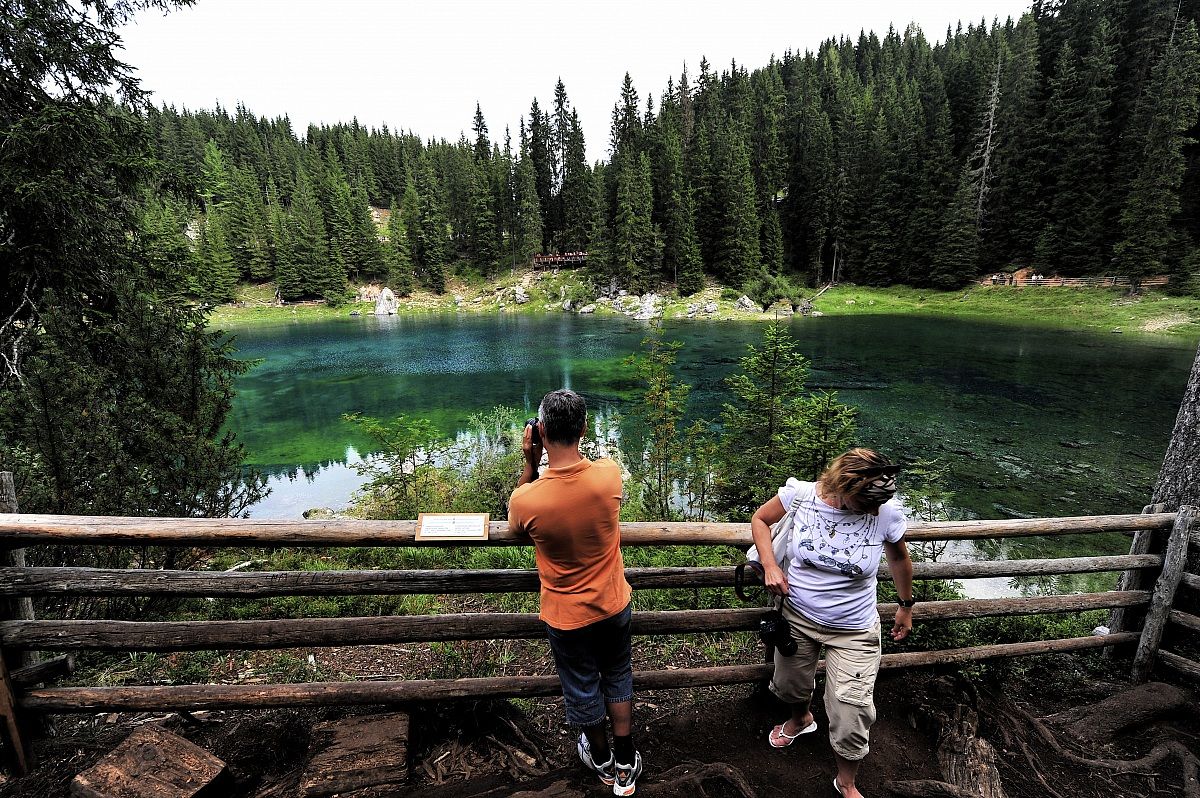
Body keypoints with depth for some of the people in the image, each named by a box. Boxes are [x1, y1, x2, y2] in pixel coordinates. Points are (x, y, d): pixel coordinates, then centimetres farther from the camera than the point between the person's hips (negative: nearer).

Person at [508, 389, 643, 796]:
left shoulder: (526, 500, -30)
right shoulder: (610, 474, -24)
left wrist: (530, 461, -14)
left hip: (567, 617, -1)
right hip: (614, 605, 2)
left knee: (582, 689, 25)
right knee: (618, 679, 27)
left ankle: (602, 760, 52)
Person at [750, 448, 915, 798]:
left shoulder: (887, 512, -21)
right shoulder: (800, 494, -22)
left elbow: (899, 559, 1)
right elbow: (760, 520, -3)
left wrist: (906, 606, 14)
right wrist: (770, 565, -16)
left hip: (854, 629, -1)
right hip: (796, 615, 2)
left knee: (851, 715, 4)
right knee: (791, 684, 24)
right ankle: (801, 718, 62)